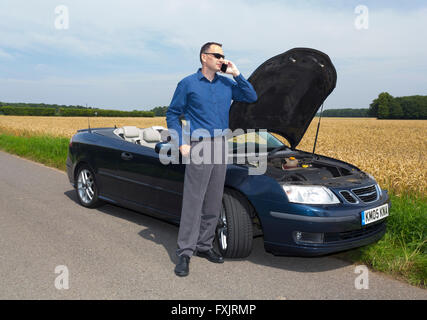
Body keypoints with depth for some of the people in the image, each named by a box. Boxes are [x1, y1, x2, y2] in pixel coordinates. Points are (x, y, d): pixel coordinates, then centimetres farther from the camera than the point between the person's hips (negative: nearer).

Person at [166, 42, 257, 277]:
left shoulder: (227, 84, 14)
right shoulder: (188, 84, 1)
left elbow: (252, 97, 10)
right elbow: (172, 115, 4)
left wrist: (236, 75, 2)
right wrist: (182, 143, -6)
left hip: (221, 146, 5)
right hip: (199, 145, -5)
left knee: (213, 201, 9)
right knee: (193, 201, -7)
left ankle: (204, 245, 22)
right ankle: (185, 252, 1)